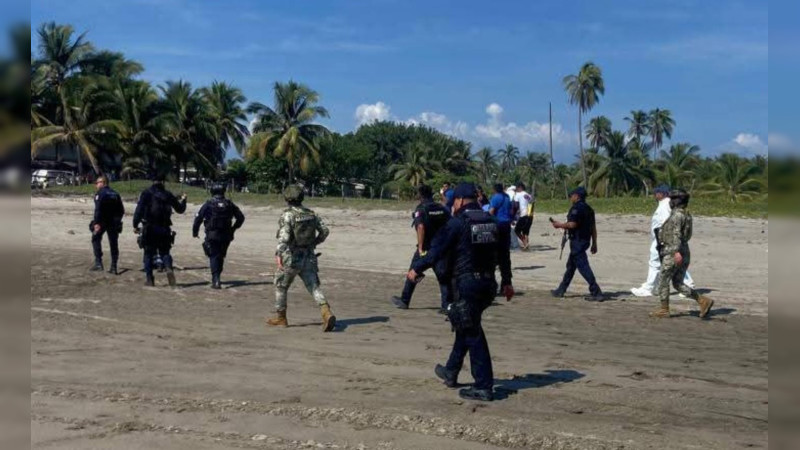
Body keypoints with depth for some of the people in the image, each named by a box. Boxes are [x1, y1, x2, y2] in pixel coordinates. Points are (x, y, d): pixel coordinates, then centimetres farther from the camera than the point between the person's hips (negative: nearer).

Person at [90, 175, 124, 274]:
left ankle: (98, 263, -2)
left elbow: (98, 209, -19)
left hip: (102, 222, -6)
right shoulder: (115, 194, 14)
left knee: (96, 239, 9)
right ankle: (113, 267, 9)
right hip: (114, 223, 6)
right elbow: (122, 210, 15)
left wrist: (96, 223, -23)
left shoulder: (100, 193, -6)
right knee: (113, 244, 8)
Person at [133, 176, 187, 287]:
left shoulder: (147, 193, -1)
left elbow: (139, 209, -10)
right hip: (164, 229, 2)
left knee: (149, 253, 7)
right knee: (165, 252, 12)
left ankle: (149, 278, 6)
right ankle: (169, 268, -17)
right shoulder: (168, 194, 6)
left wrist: (135, 225, -6)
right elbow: (180, 209, 15)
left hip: (149, 228, -2)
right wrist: (183, 200, 34)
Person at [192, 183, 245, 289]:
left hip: (212, 235, -3)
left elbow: (198, 218, -7)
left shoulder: (208, 204, -5)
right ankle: (216, 279, 30)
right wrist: (234, 228, 23)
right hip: (226, 236, 3)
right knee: (220, 256, 18)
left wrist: (195, 232, 5)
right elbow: (241, 217, 11)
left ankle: (216, 280, -13)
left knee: (214, 257, 0)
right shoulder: (230, 204, 5)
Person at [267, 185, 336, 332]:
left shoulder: (287, 215, -12)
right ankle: (327, 313, -21)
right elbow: (325, 231, 11)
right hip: (309, 258, 5)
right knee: (314, 287, 1)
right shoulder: (310, 213, 7)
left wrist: (279, 255, -32)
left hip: (291, 258, -5)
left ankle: (280, 318, 26)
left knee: (280, 287, 16)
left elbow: (283, 236, -25)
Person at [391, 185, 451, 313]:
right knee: (443, 276, 4)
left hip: (426, 249, -3)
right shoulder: (442, 208, 8)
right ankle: (447, 305, -4)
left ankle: (404, 301, 21)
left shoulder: (421, 209, -7)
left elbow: (421, 227, -21)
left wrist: (420, 248, -22)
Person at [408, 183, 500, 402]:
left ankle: (484, 387, 0)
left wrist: (416, 269, 4)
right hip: (488, 283, 7)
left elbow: (437, 250, -9)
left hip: (466, 283, -7)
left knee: (472, 334, -2)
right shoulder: (491, 222, 9)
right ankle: (450, 372, 34)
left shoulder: (457, 223, -11)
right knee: (466, 326, 22)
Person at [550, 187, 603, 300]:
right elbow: (593, 227, 14)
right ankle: (561, 290, 26)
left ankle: (596, 292, -12)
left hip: (577, 241, -10)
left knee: (583, 266, -9)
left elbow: (572, 224, -23)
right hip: (585, 240, 10)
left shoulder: (576, 208, -15)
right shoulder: (589, 209, 13)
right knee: (570, 265, 18)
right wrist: (594, 243, 17)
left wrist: (559, 225, -7)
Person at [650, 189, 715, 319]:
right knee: (678, 284, 9)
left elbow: (676, 233, -25)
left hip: (673, 254, -9)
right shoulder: (685, 215, 18)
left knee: (663, 281, 1)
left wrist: (676, 251, -35)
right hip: (683, 255, 9)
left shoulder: (677, 214, -12)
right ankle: (704, 301, 1)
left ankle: (664, 310, 7)